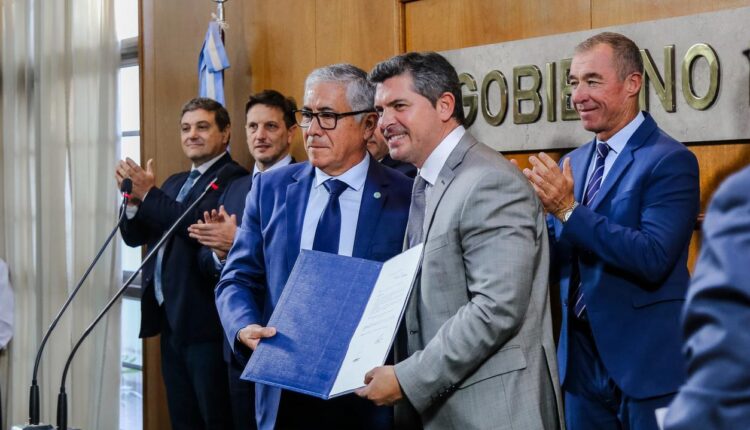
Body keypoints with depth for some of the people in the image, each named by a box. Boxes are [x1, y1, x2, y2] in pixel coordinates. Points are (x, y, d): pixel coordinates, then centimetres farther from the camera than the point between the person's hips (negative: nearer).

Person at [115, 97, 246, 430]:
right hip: (169, 316, 8)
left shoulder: (233, 179, -10)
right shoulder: (175, 182, 17)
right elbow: (135, 236, 13)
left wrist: (149, 194, -18)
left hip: (205, 319, -8)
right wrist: (133, 197, -7)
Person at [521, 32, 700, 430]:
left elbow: (654, 258, -23)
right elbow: (559, 259, 10)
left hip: (646, 364, -6)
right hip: (581, 360, 6)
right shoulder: (573, 163, 10)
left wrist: (568, 210, -24)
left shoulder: (670, 160, -12)